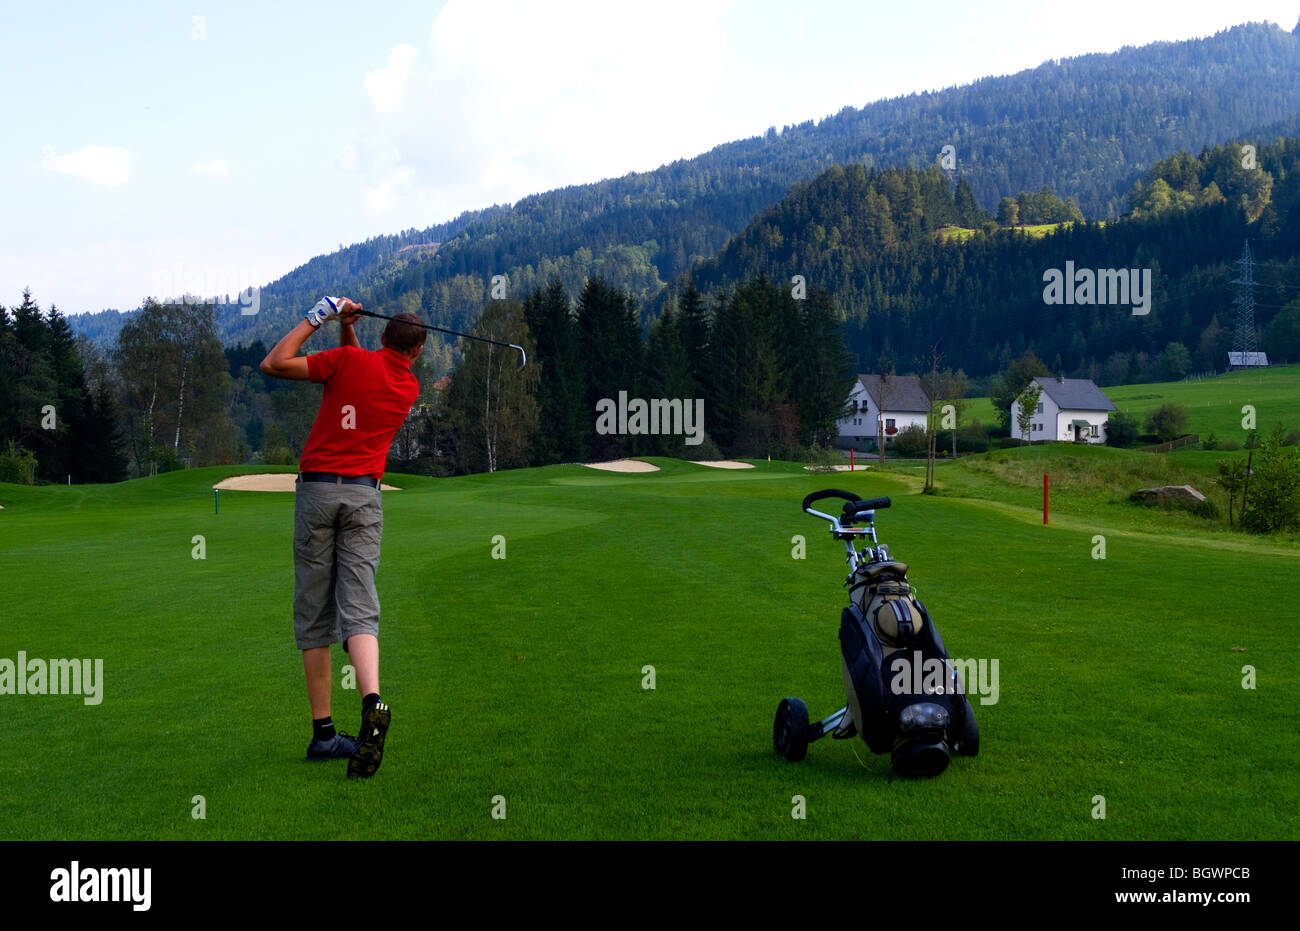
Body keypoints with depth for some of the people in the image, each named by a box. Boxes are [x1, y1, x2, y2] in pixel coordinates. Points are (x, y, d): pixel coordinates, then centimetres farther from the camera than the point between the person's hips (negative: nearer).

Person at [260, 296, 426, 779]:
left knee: (314, 613, 4)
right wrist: (346, 328, 21)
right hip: (364, 495, 2)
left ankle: (323, 732, 3)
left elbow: (274, 363, 1)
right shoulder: (409, 388, 13)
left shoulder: (351, 360, 0)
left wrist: (317, 317, 6)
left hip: (317, 488, -2)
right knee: (358, 609, -6)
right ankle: (371, 702, -32)